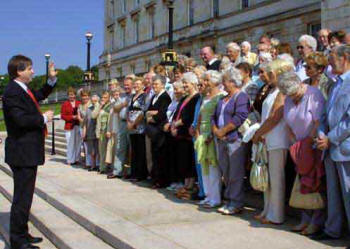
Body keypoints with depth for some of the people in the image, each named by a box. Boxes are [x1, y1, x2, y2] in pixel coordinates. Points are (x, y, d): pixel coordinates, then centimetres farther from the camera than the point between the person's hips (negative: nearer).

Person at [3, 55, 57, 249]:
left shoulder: (24, 90, 12)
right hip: (22, 152, -10)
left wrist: (52, 79, 19)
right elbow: (21, 119, -26)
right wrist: (44, 118, -13)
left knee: (25, 196, 18)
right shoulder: (11, 92, -17)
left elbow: (40, 95, 31)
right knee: (22, 198, -4)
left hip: (28, 152, 10)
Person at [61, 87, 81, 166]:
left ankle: (77, 159, 14)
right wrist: (72, 117, -12)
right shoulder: (65, 104, 2)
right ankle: (70, 160, 7)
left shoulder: (79, 103, 7)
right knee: (70, 143, -2)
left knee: (78, 143, 4)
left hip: (78, 125, 2)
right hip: (69, 126, -2)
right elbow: (62, 116, -1)